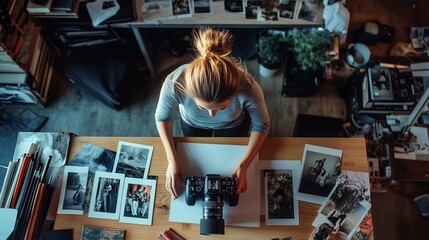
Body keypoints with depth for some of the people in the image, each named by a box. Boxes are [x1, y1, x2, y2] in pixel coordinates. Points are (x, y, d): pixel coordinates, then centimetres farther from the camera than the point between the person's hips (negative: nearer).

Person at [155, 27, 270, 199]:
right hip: (192, 122, 1)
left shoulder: (248, 88, -45)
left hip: (233, 123, 0)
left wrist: (243, 166, -29)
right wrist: (172, 159, -26)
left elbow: (262, 125, -22)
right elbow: (162, 117, -20)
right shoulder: (174, 84, -44)